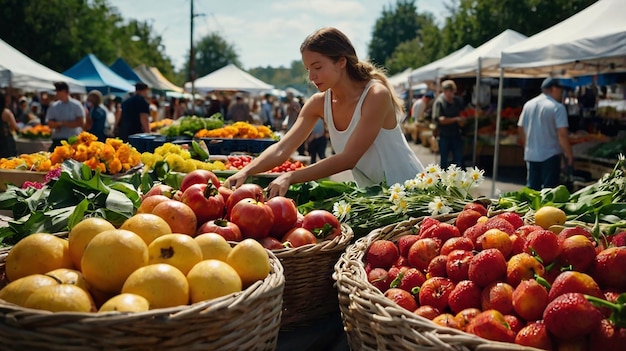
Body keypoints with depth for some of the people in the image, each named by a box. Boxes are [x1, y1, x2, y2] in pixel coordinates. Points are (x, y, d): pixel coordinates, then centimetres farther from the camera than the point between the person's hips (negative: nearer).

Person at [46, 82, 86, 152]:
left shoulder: (76, 105, -2)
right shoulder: (54, 106, 9)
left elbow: (80, 123, -9)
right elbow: (50, 124, 7)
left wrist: (63, 123, -11)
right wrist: (57, 124, -15)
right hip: (57, 140, 3)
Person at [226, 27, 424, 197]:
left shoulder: (376, 95, -22)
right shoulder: (319, 103, -4)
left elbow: (348, 158, -26)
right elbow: (282, 148, -10)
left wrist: (290, 177, -31)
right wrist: (246, 172, -26)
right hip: (370, 194, 5)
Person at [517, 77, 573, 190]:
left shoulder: (528, 104, 7)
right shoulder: (557, 107, -11)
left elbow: (520, 129, 13)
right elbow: (562, 134, -17)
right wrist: (569, 154, -9)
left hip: (531, 155, 6)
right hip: (550, 156, -6)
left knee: (531, 188, 13)